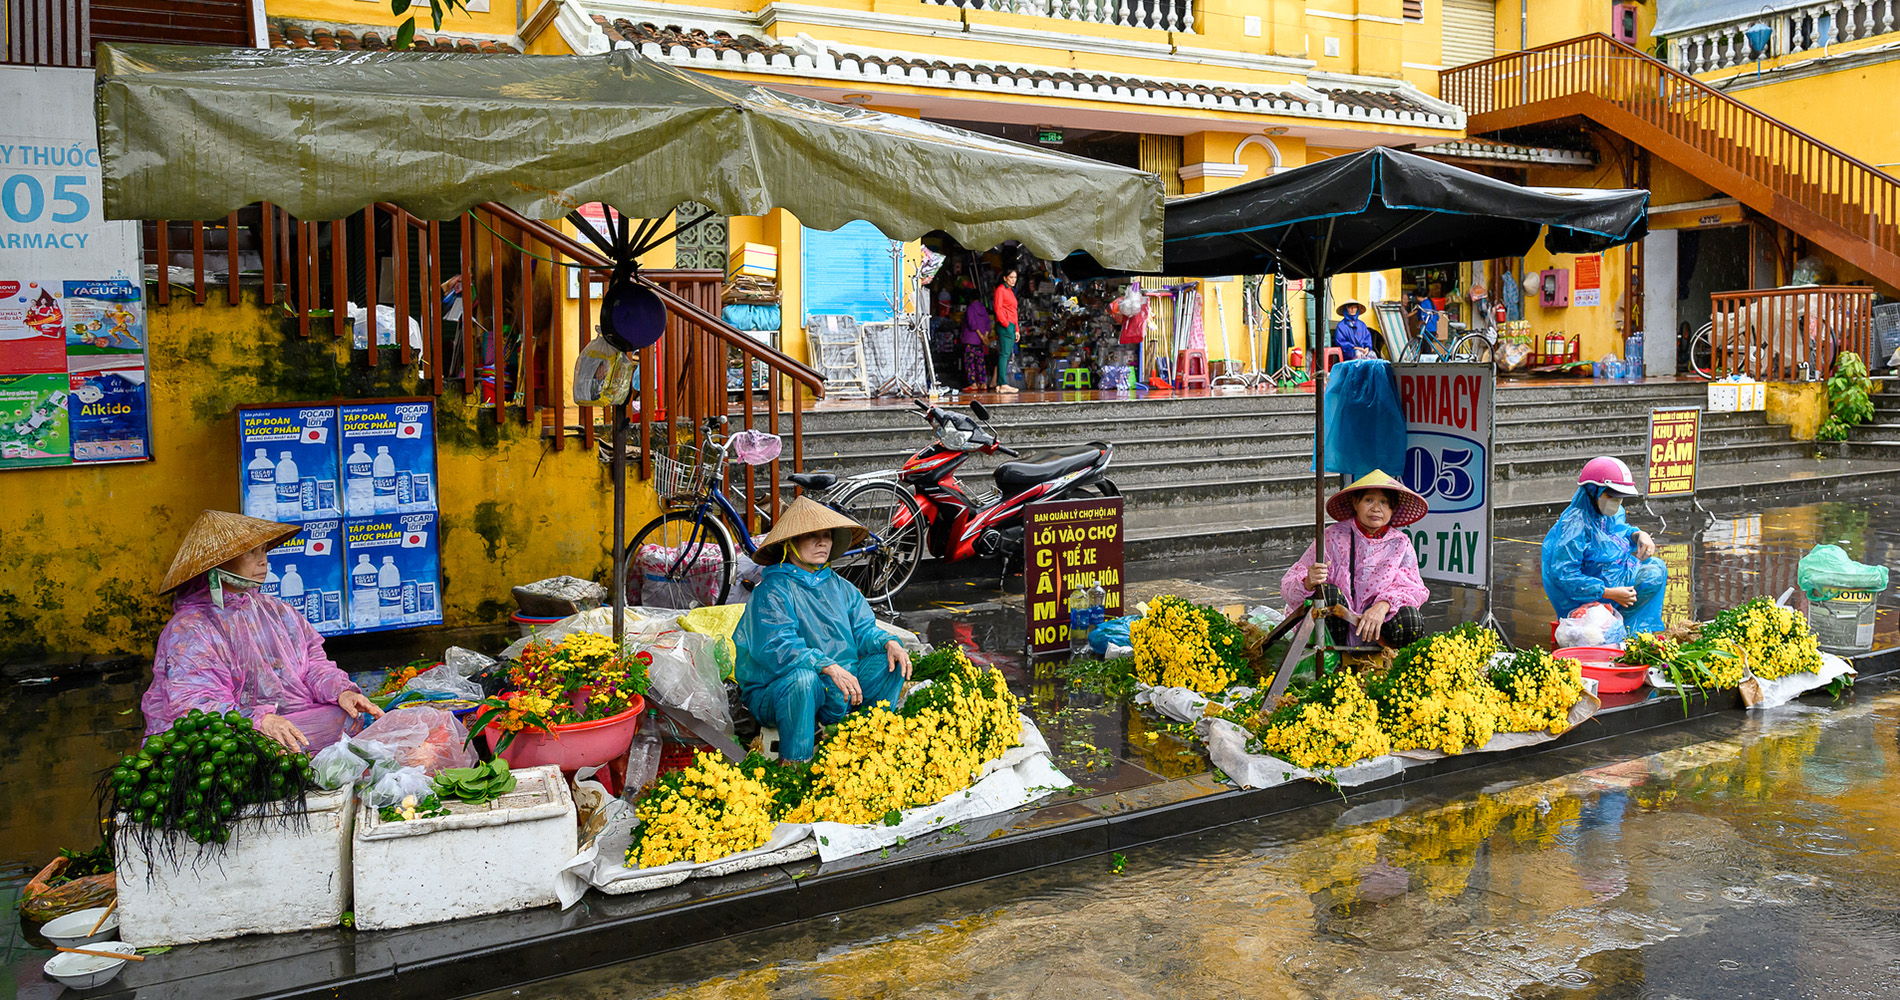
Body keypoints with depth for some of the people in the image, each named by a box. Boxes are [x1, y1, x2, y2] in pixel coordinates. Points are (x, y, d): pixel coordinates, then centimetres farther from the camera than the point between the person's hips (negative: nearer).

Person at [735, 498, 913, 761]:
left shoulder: (839, 587, 12)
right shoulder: (772, 591, -11)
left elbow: (863, 629, 8)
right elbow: (776, 648, -23)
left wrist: (888, 642, -15)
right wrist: (828, 667, -34)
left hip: (838, 690, 6)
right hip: (773, 689, -6)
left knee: (891, 663, -7)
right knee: (802, 677, -38)